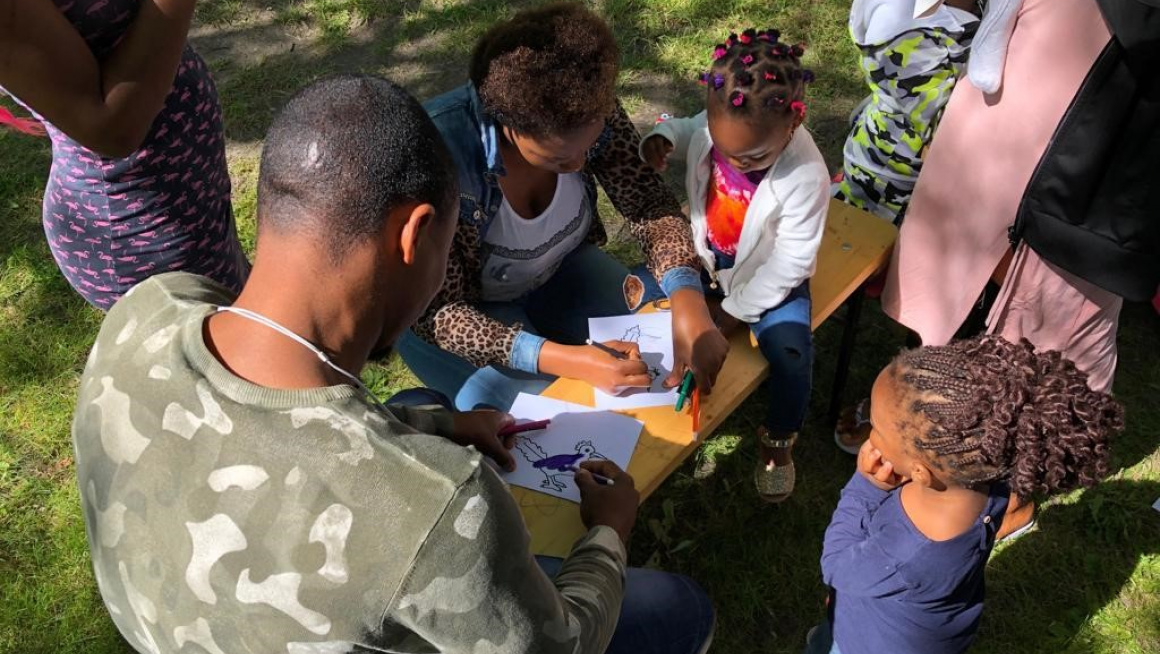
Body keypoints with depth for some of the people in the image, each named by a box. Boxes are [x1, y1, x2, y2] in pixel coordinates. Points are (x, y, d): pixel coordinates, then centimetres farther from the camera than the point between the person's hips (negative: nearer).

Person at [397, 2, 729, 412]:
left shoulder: (591, 113, -24)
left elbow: (649, 203, -16)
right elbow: (435, 311, -33)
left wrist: (687, 302, -36)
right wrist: (566, 359, -44)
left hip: (557, 268, 5)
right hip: (457, 307, -4)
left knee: (660, 348, -9)